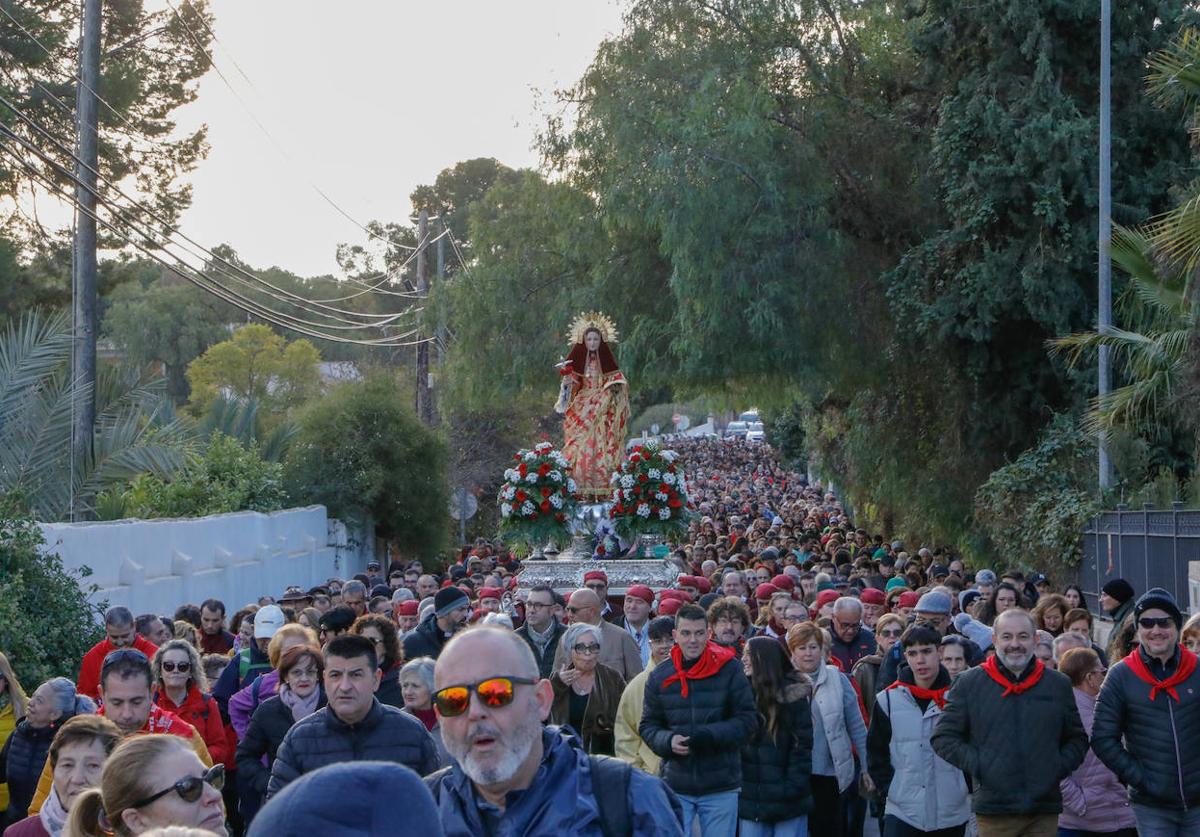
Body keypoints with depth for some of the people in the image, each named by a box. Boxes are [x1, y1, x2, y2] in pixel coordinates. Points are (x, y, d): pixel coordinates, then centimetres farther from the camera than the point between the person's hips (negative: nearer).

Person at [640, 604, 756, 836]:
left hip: (720, 788, -1)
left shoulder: (730, 669, -3)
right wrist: (668, 741, -13)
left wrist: (709, 735, -17)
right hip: (675, 785, 1)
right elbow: (648, 726, 9)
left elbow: (747, 720, -4)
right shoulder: (659, 677, 3)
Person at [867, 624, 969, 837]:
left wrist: (966, 787, 0)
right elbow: (876, 752, 7)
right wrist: (888, 788, -2)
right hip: (901, 812, -1)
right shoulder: (888, 700, 1)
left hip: (952, 813, 1)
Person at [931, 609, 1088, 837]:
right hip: (994, 810, -2)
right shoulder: (969, 683, 5)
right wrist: (977, 765, -7)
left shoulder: (1059, 685, 12)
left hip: (1045, 810, 2)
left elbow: (1077, 739, 20)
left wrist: (1060, 766, 2)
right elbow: (943, 738, 5)